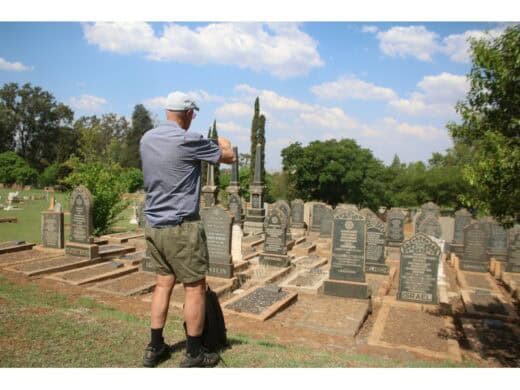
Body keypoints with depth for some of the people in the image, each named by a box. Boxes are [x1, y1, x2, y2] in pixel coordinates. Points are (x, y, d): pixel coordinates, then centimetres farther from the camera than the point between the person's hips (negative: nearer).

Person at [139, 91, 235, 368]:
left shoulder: (146, 139, 7)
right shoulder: (188, 141, -14)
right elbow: (229, 157, -2)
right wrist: (224, 142, 20)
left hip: (153, 226, 7)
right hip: (182, 228, -7)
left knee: (164, 283, 16)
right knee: (195, 288, 5)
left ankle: (155, 348, 25)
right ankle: (194, 355, 15)